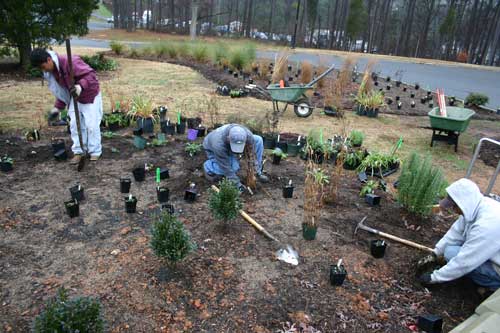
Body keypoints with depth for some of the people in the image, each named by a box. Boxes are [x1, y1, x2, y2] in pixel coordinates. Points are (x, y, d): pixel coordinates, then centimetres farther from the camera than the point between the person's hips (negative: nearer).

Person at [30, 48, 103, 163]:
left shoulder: (70, 62, -28)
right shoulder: (52, 71, -2)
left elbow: (91, 74, -32)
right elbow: (62, 90, 10)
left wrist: (80, 86, -47)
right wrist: (57, 107, 7)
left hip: (90, 96, -7)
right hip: (75, 99, 7)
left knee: (92, 125, -5)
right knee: (74, 125, 4)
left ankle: (95, 152, 9)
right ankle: (78, 152, 15)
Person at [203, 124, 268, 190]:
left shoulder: (248, 135, -35)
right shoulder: (219, 144, -44)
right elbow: (225, 167, -34)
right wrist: (237, 184, -30)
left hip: (228, 146, 4)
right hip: (212, 149, -4)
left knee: (258, 140, -14)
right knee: (234, 167, -29)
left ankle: (258, 173, -4)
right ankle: (208, 168, -1)